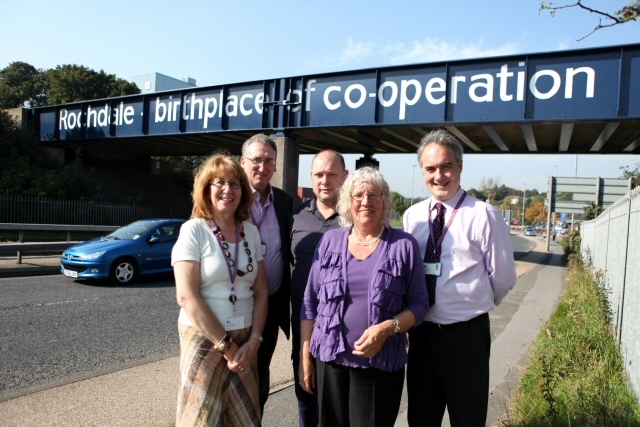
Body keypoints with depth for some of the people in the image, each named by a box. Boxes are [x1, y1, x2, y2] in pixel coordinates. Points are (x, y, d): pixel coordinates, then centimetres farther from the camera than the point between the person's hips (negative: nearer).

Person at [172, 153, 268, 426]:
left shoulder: (251, 232, 4)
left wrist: (254, 340, -5)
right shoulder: (193, 230, -10)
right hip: (203, 340, -4)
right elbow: (187, 297, -16)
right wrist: (225, 345, -14)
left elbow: (260, 291, 6)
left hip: (244, 341, 5)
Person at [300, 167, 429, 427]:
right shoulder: (330, 241, 3)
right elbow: (311, 303, 5)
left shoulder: (404, 245, -3)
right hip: (329, 359, 2)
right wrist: (305, 356, 5)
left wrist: (388, 327, -18)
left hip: (381, 364, -2)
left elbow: (419, 305, 0)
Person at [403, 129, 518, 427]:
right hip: (420, 333, 4)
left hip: (466, 336, -4)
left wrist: (475, 306, 8)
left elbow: (503, 277, -5)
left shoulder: (483, 215, -13)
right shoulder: (412, 216, 2)